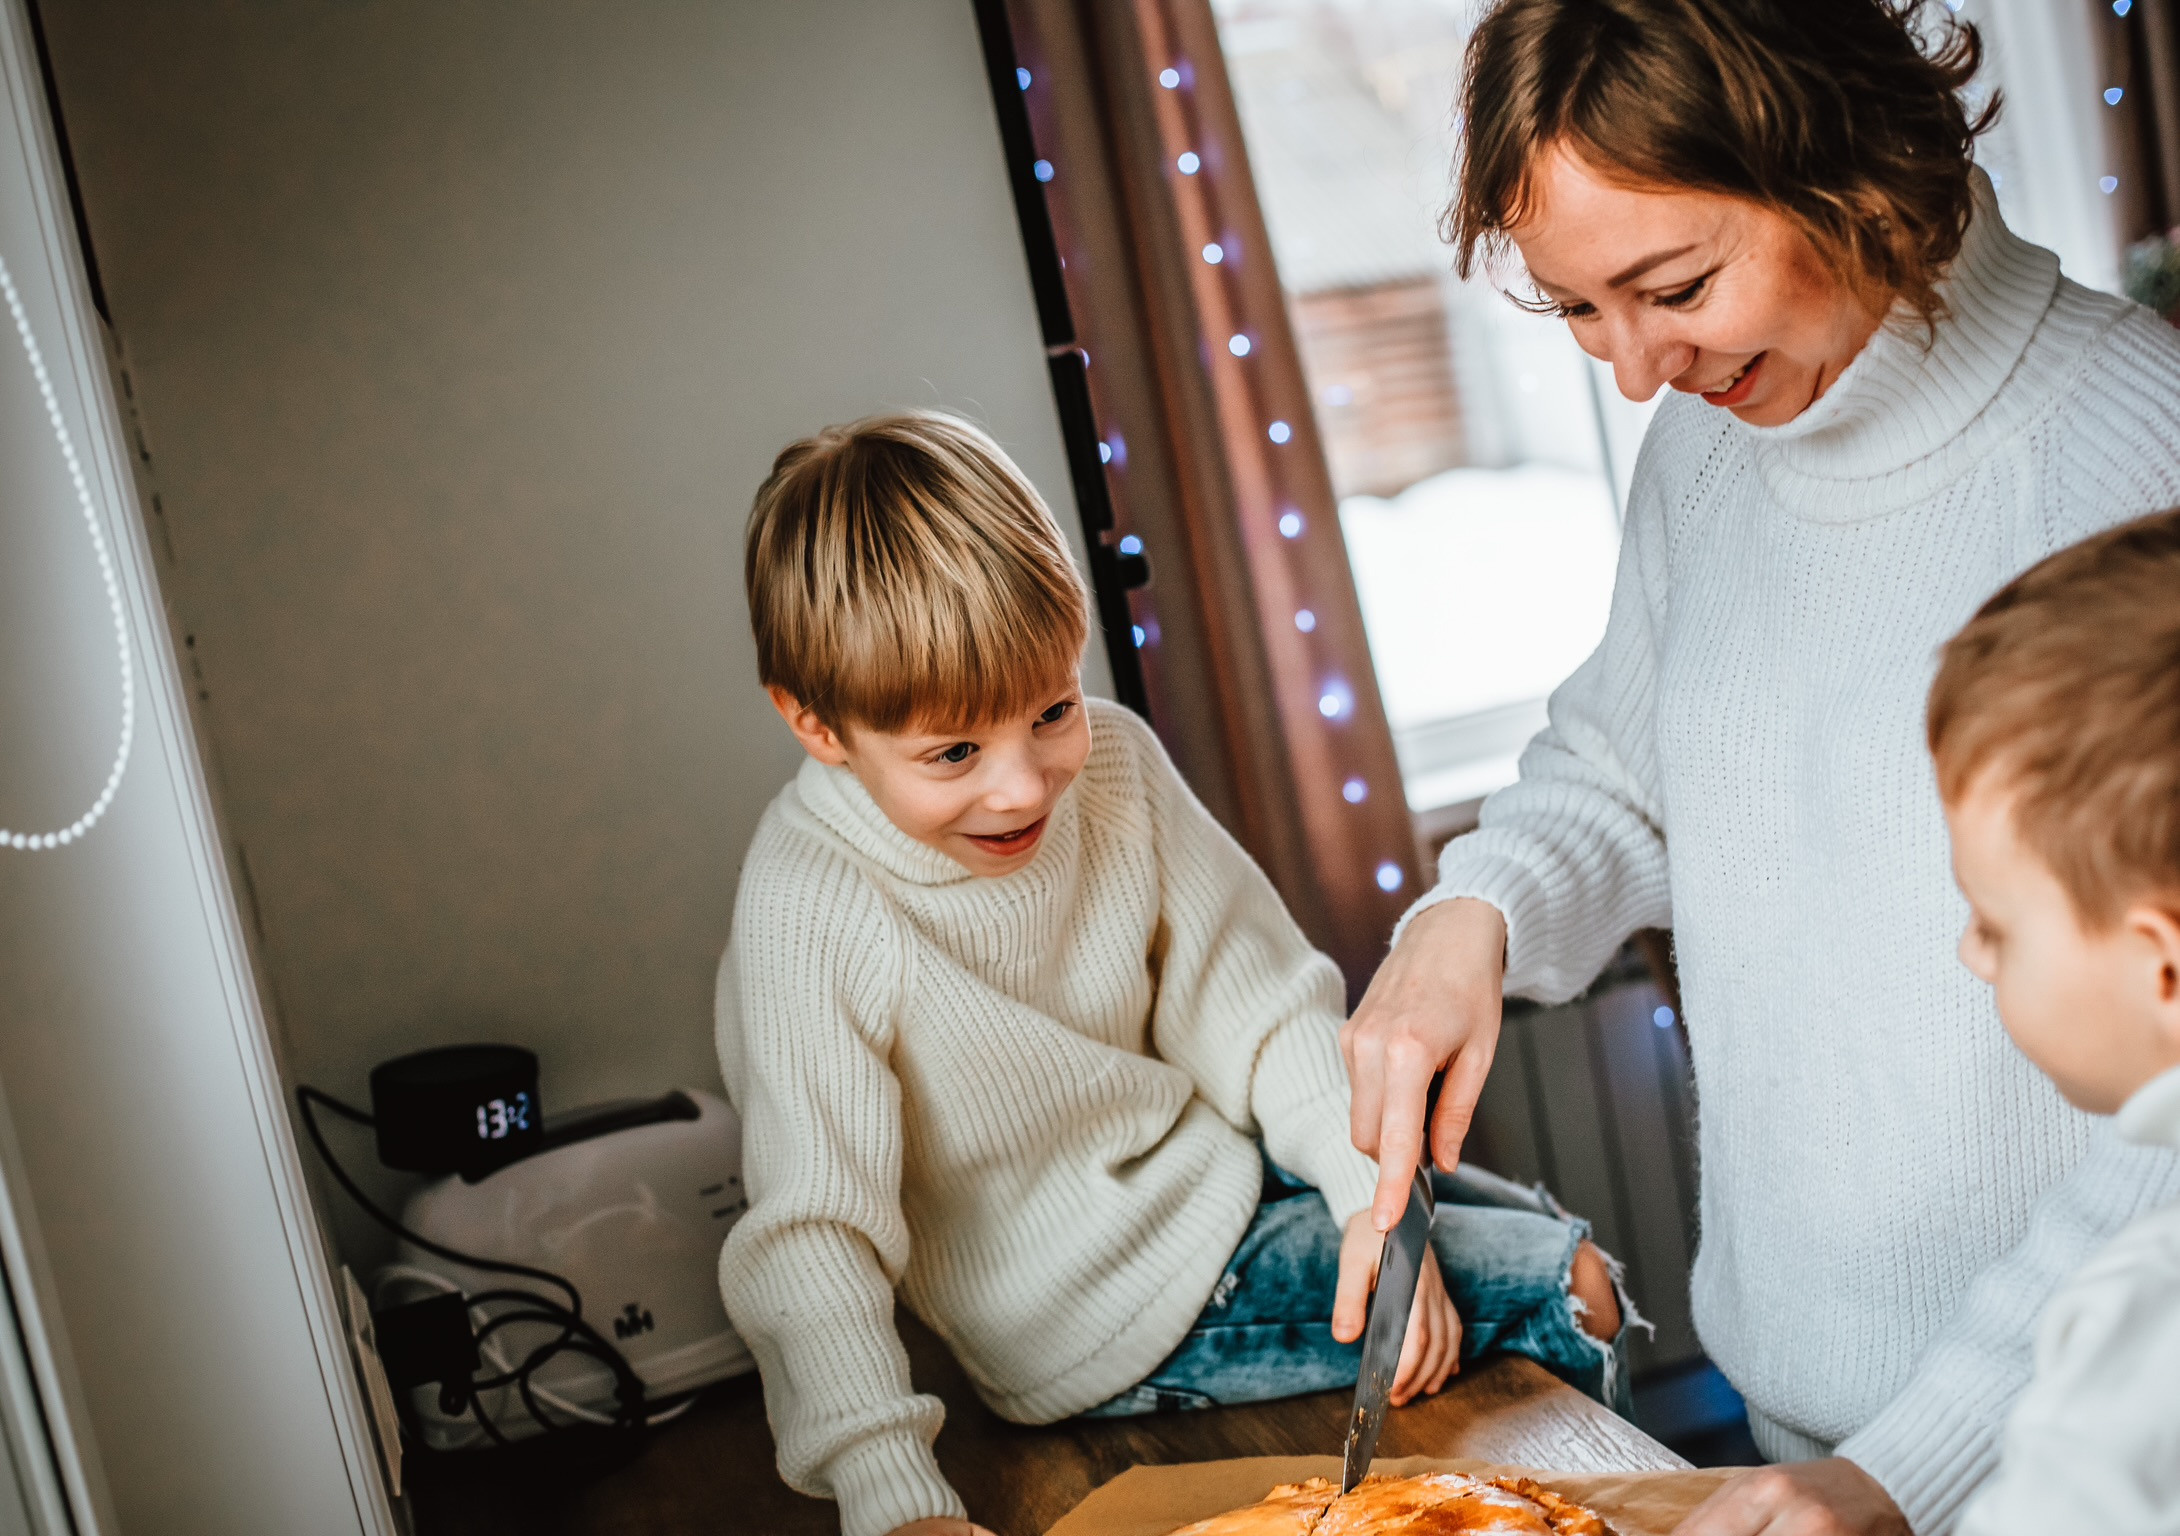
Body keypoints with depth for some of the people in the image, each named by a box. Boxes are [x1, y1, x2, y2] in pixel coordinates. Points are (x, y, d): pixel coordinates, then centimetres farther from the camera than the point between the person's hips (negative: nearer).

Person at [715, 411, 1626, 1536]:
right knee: (1564, 1294, -6)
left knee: (1545, 1241, 18)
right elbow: (811, 1237, -31)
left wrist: (1373, 1193, -18)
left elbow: (1255, 1004, -5)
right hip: (1112, 1321, -6)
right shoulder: (810, 919, -29)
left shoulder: (1111, 760, -12)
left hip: (1212, 1163, 6)